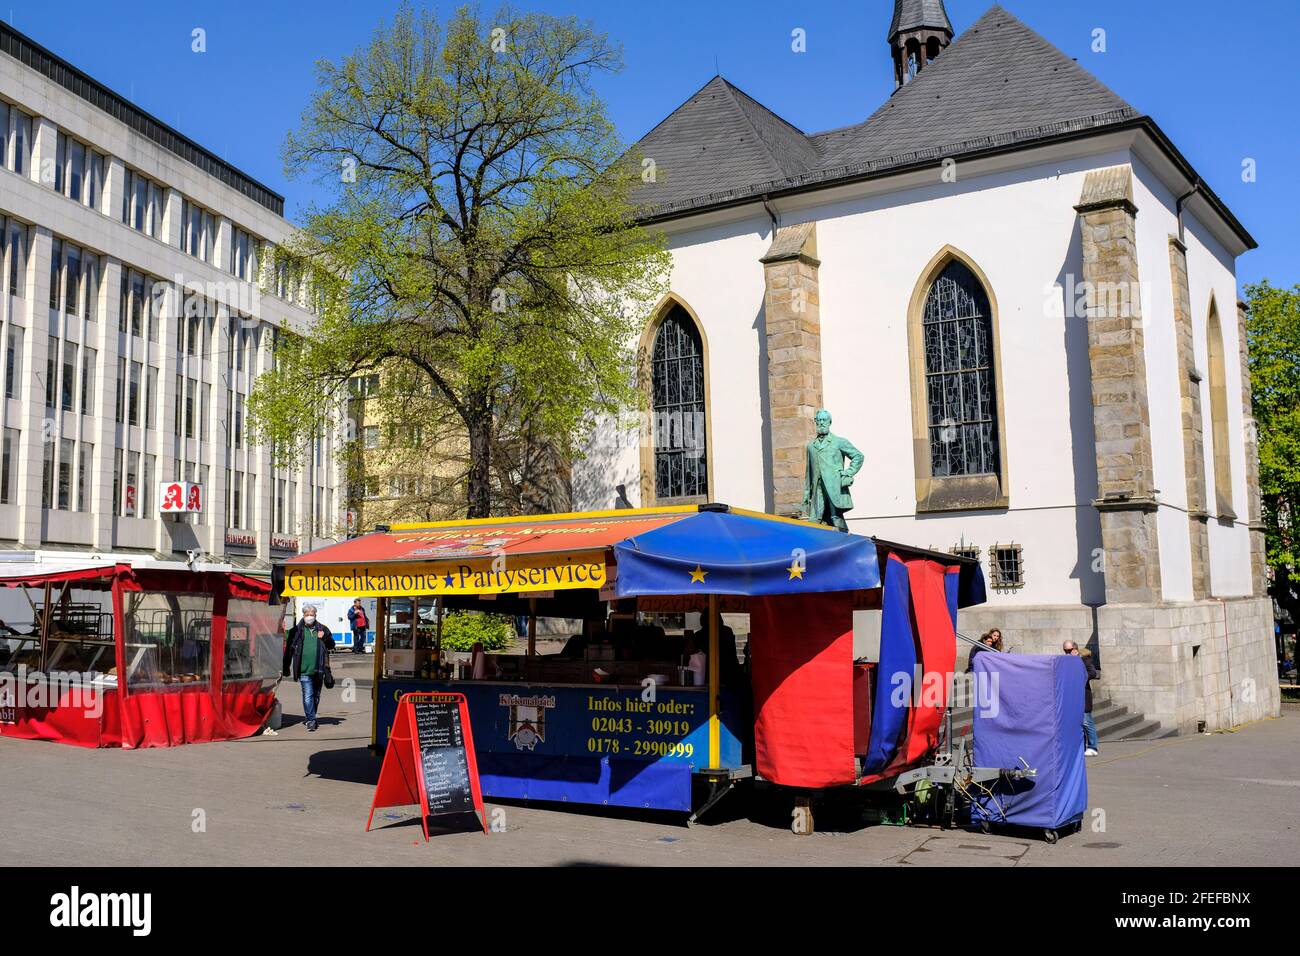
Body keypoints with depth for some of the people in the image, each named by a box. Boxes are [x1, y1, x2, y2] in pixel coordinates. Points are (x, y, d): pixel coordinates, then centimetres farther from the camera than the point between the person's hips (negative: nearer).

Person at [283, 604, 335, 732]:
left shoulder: (322, 629, 9)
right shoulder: (296, 630, 2)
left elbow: (331, 645, 14)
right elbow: (288, 649, 7)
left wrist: (325, 638, -7)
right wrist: (286, 668, 6)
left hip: (318, 669, 3)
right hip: (304, 670, -3)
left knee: (316, 696, 13)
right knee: (308, 696, -10)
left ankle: (311, 717, 29)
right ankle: (311, 721, -9)